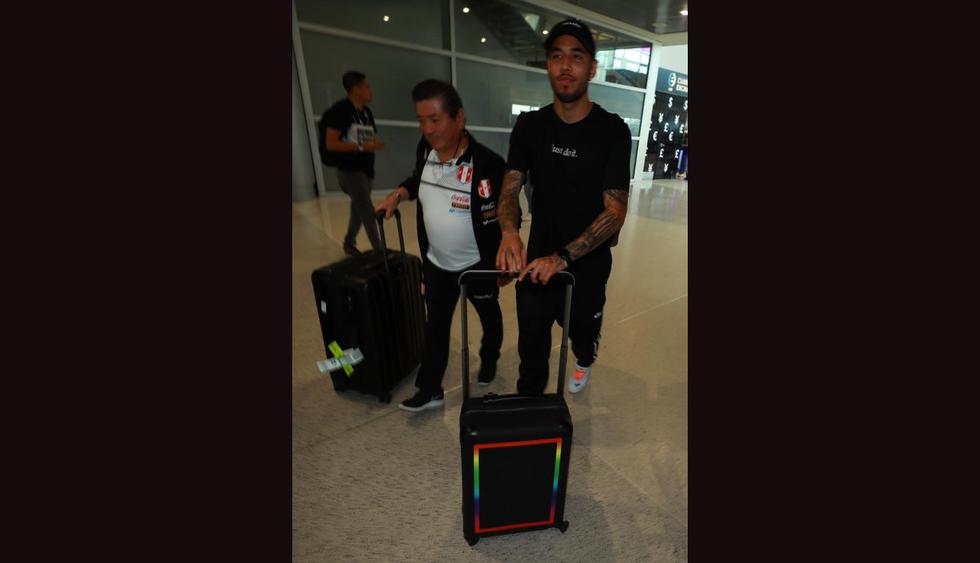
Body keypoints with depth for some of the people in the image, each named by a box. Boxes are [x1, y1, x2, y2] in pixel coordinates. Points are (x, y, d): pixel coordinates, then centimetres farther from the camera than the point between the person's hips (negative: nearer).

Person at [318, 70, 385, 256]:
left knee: (358, 210, 17)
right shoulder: (340, 110, -15)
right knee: (368, 211, -7)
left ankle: (349, 244, 35)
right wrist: (362, 147, -23)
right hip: (349, 170, -8)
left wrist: (376, 144, -4)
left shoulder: (367, 112, 9)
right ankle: (379, 250, 5)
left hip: (366, 168, 8)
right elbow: (330, 143, -20)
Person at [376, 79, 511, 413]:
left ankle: (489, 360, 50)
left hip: (477, 266, -4)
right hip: (436, 264, 5)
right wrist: (398, 194, -3)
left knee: (489, 316, 21)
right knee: (436, 326, 14)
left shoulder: (486, 164, -25)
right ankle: (430, 390, 30)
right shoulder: (424, 150, -7)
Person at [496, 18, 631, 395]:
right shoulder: (530, 125, -2)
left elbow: (615, 212, -17)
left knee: (583, 336, 24)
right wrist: (509, 231, -31)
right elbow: (511, 187, -9)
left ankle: (583, 362, 61)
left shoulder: (612, 131, -11)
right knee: (531, 348, 11)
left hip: (588, 268, -1)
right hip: (536, 263, 1)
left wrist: (562, 258, -29)